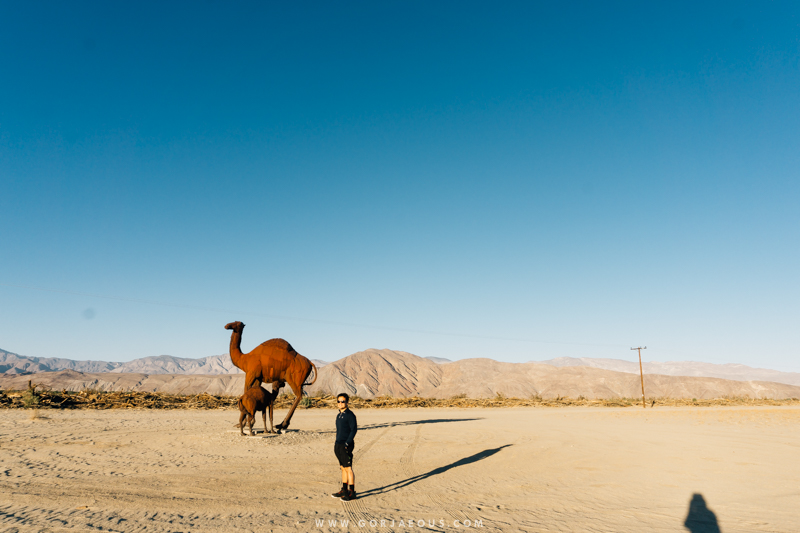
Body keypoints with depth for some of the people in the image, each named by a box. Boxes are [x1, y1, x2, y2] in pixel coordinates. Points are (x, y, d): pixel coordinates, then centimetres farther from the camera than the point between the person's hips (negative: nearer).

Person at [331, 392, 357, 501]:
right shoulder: (339, 415, 14)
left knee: (348, 468, -4)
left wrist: (347, 443, -19)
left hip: (346, 446, -8)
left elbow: (354, 430, -16)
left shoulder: (350, 415, -11)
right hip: (338, 445, 8)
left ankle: (352, 492, 3)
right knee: (343, 468, 14)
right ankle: (344, 490, 22)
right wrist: (337, 443, 15)